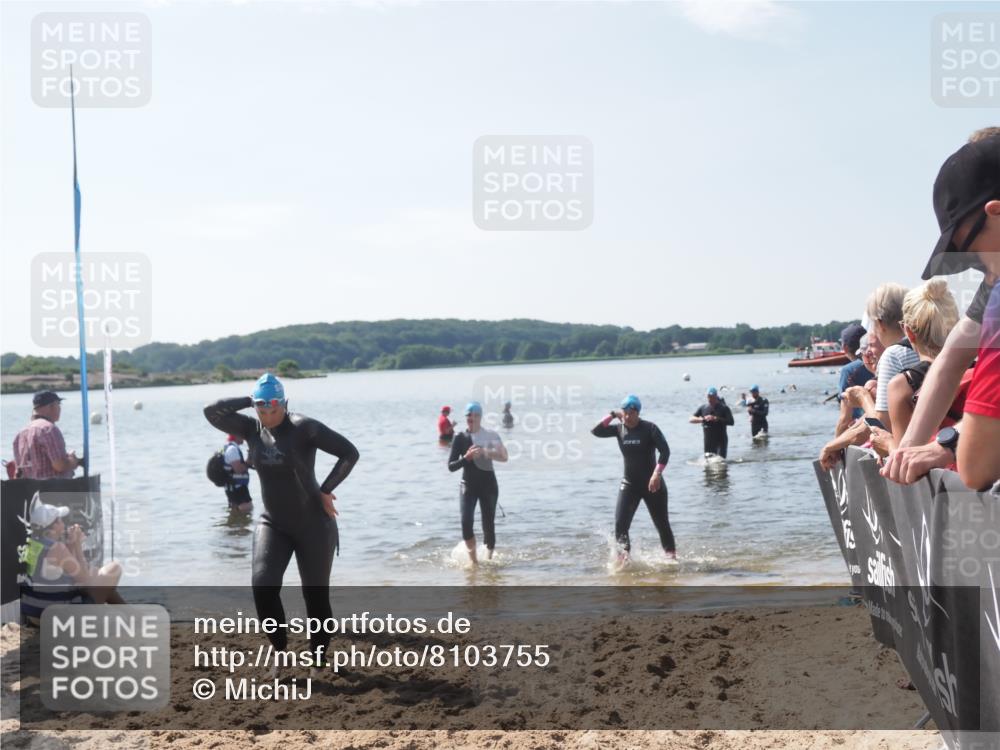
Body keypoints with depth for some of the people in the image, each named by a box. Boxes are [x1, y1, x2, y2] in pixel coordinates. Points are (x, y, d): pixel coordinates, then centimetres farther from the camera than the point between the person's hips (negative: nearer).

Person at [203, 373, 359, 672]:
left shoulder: (304, 428, -16)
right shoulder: (252, 428, 0)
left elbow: (349, 453, -16)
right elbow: (212, 412, -5)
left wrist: (325, 491, -14)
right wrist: (249, 400, -8)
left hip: (313, 525, -4)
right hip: (272, 524, 4)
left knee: (316, 596, 4)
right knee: (263, 586, -15)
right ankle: (280, 651, 4)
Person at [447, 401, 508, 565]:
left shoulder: (490, 435, -1)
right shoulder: (460, 438, 1)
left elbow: (504, 456, -13)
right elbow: (451, 466, -2)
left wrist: (485, 452, -29)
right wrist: (466, 458, -20)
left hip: (488, 485, 0)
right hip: (468, 485, 0)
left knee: (488, 525, 1)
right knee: (466, 522, -15)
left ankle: (489, 558, 17)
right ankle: (473, 560, -3)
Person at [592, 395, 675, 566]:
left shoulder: (649, 428, -10)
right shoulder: (619, 429, 1)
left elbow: (665, 451, -17)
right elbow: (596, 431, -8)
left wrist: (657, 473, -28)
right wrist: (612, 415, -9)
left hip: (652, 483, -3)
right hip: (629, 484, 3)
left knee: (661, 522, 7)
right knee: (620, 523, -12)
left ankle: (671, 555, 22)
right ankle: (623, 556, -12)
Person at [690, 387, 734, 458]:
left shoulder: (724, 408, -2)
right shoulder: (703, 408, 6)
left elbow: (731, 422, -11)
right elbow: (691, 419, 3)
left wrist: (718, 419, -21)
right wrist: (703, 419, -13)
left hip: (721, 440, -3)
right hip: (708, 440, 3)